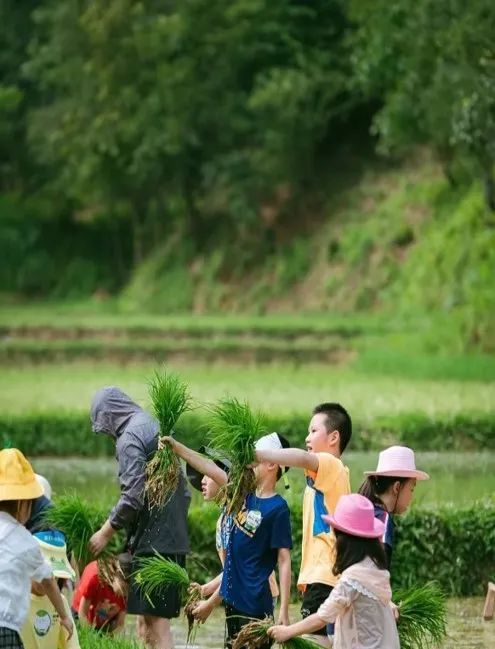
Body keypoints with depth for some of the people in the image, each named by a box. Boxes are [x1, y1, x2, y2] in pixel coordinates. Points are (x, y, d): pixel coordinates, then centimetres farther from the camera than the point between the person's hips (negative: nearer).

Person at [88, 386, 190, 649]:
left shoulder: (131, 437, -11)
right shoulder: (156, 428, 18)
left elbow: (133, 495, -18)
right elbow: (183, 491, 20)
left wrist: (106, 532, -9)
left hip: (151, 541, -9)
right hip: (174, 539, 9)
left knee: (156, 621, -9)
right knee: (147, 621, 10)